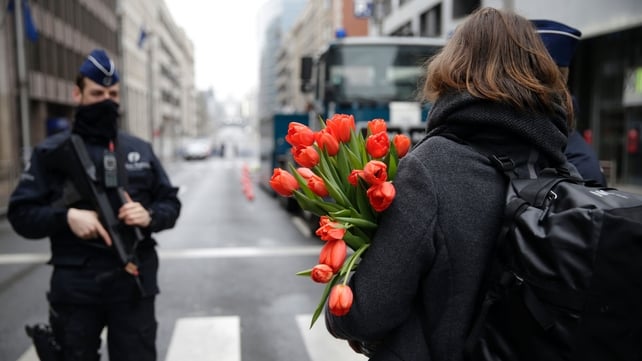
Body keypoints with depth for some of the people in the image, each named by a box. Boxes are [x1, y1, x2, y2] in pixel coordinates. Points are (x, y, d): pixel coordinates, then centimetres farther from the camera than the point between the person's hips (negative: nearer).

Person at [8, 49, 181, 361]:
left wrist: (150, 216, -12)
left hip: (134, 283, 1)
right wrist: (66, 216, -18)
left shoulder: (141, 149, 7)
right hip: (74, 288, -1)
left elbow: (170, 202, 10)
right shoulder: (51, 152, 1)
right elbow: (21, 212, 0)